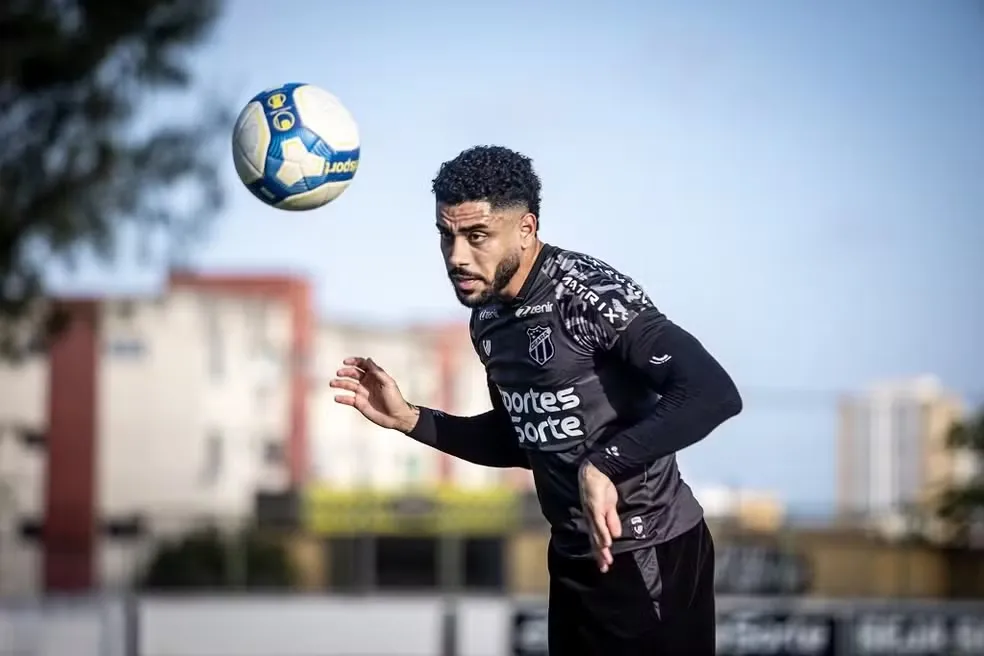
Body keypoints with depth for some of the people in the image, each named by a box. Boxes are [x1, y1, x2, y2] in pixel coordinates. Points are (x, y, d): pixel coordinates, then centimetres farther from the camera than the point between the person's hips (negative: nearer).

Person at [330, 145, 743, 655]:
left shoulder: (589, 294, -21)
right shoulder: (488, 320, 5)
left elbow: (713, 394, -32)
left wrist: (603, 464, -37)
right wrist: (407, 419, 9)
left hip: (648, 559, -8)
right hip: (575, 556, 8)